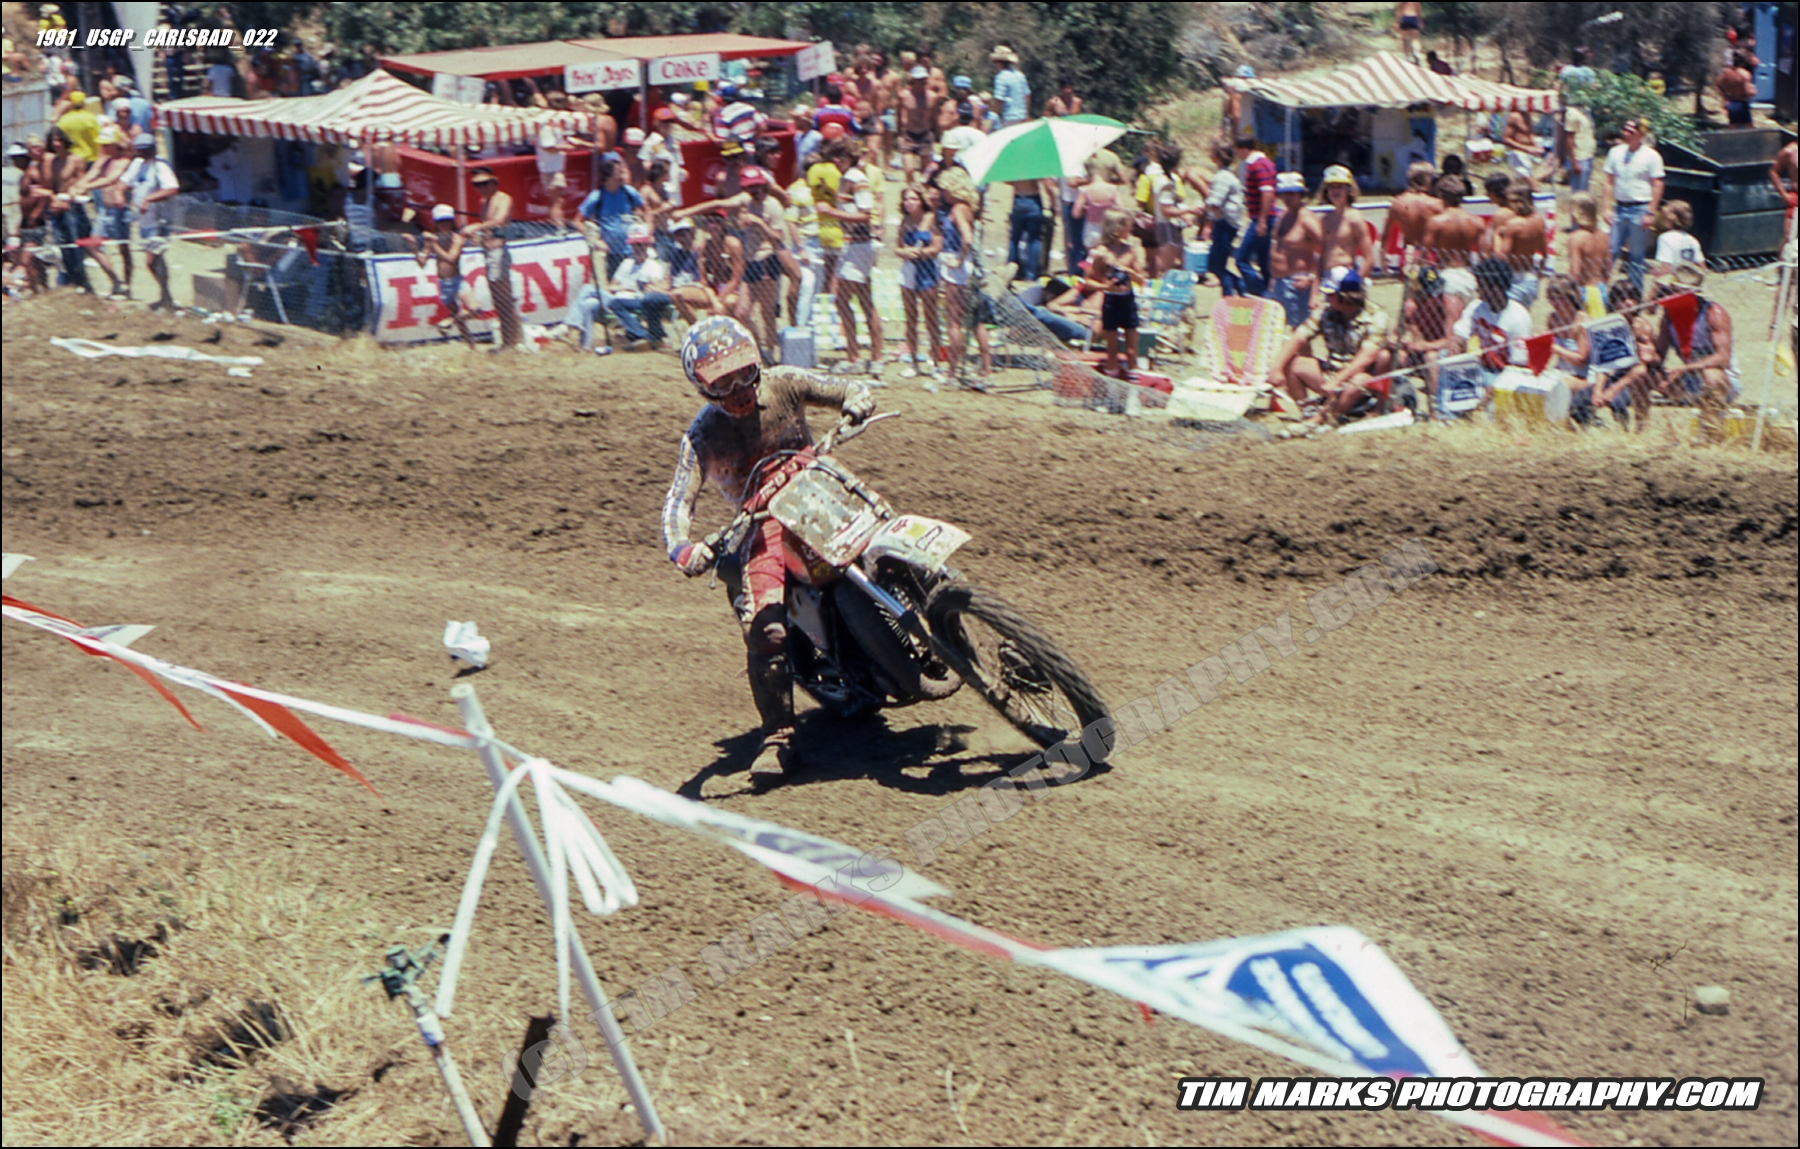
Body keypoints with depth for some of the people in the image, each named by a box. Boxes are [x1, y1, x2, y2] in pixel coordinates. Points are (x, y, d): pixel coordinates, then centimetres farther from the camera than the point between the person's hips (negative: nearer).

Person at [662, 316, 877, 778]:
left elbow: (851, 391, 2)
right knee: (764, 630, -22)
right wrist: (681, 548, -37)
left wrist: (856, 402, -25)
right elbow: (678, 499, -15)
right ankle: (779, 739, -9)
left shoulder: (784, 385, -1)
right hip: (762, 526, -2)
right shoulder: (702, 436, -6)